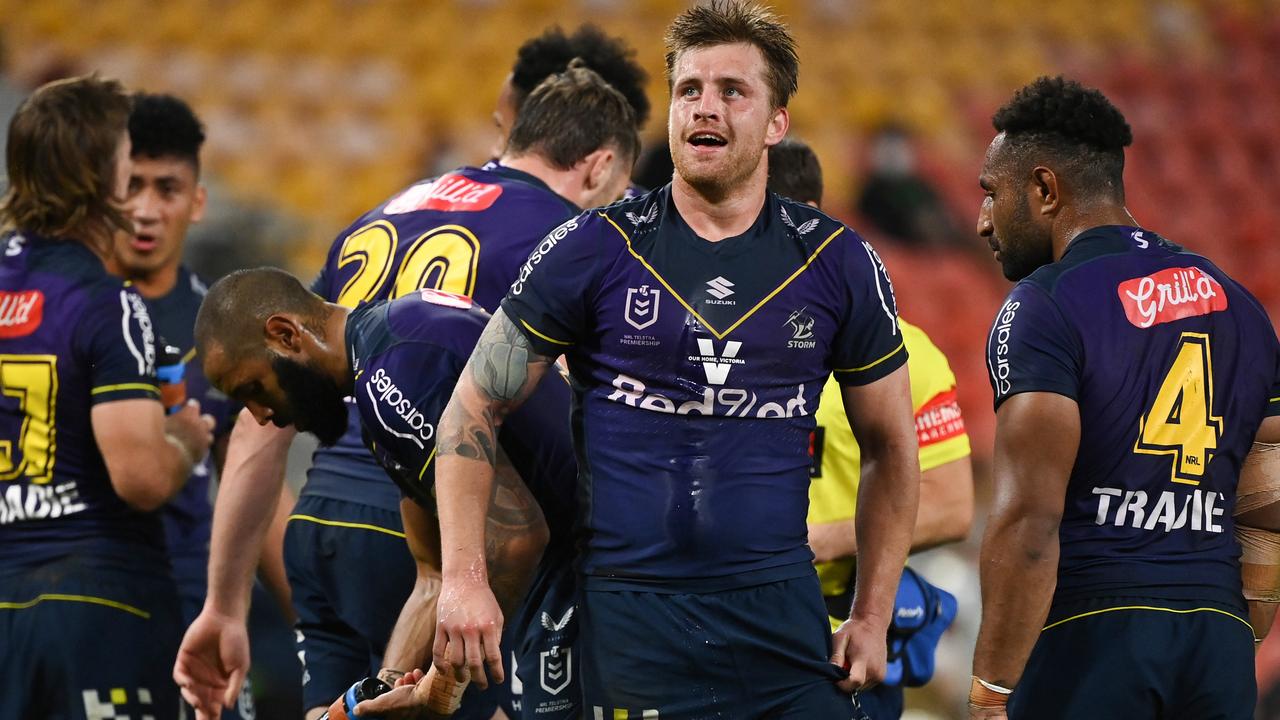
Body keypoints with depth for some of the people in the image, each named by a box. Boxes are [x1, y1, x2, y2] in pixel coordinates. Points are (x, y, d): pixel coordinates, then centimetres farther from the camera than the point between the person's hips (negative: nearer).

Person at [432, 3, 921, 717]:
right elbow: (474, 409, 4)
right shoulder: (594, 250, 0)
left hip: (781, 606, 2)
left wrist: (874, 620, 8)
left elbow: (890, 449, 15)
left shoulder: (838, 263, 5)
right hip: (632, 617, -2)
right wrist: (464, 578, -6)